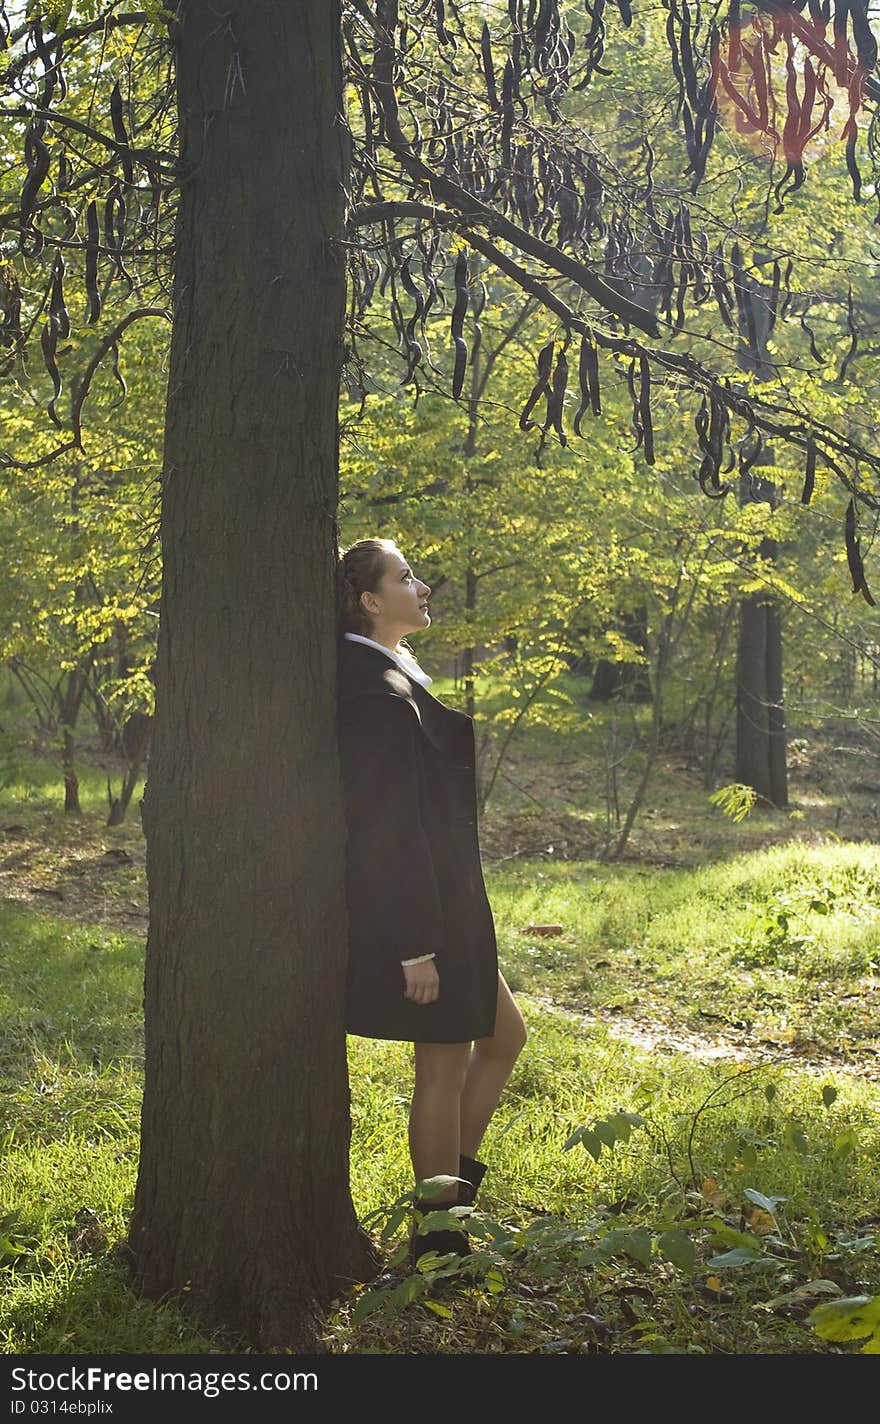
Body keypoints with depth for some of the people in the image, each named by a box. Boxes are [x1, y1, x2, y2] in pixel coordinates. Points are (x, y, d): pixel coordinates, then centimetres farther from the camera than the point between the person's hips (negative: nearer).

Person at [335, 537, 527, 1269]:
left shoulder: (392, 678, 11)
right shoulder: (379, 694, -21)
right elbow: (388, 829, -23)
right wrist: (415, 947, -22)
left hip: (441, 908, 10)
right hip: (415, 913, -10)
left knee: (504, 1037, 20)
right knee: (445, 1067, 2)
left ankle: (452, 1188, 28)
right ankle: (437, 1233, 17)